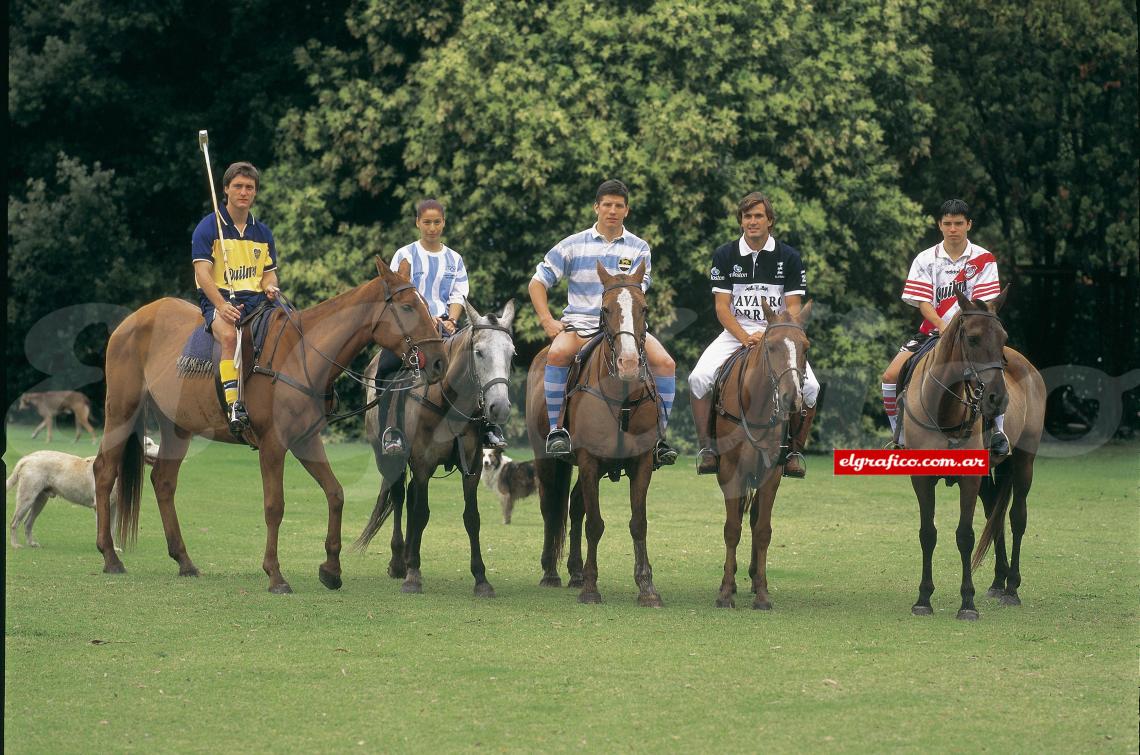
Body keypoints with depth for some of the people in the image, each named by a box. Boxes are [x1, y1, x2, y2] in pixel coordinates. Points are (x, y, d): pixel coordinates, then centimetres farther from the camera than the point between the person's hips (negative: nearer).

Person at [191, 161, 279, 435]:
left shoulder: (263, 232, 17)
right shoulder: (209, 227, 1)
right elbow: (202, 271, -9)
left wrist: (270, 287, -6)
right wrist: (221, 305, -23)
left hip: (255, 299, 5)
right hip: (218, 299, -5)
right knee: (230, 335, -37)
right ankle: (234, 407, -43)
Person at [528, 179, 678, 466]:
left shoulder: (638, 249, 8)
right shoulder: (573, 245, 6)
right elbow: (537, 283, 8)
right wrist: (547, 321, -6)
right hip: (580, 323, -1)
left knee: (665, 363, -21)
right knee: (558, 353, -34)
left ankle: (659, 434, -9)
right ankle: (556, 429, -25)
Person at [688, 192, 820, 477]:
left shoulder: (789, 258, 0)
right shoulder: (725, 256, 2)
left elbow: (793, 308, -3)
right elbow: (722, 306, -2)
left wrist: (770, 336, -20)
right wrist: (745, 338, -18)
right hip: (735, 332, 1)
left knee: (809, 386, -23)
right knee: (699, 378, -25)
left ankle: (795, 449, -4)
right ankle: (707, 446, -11)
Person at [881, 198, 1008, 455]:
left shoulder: (982, 259, -1)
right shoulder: (926, 259, 3)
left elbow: (984, 303, -7)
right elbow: (923, 302, -5)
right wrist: (943, 328, -22)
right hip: (933, 331, 2)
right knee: (891, 376, -14)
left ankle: (999, 433, -19)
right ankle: (900, 437, 1)